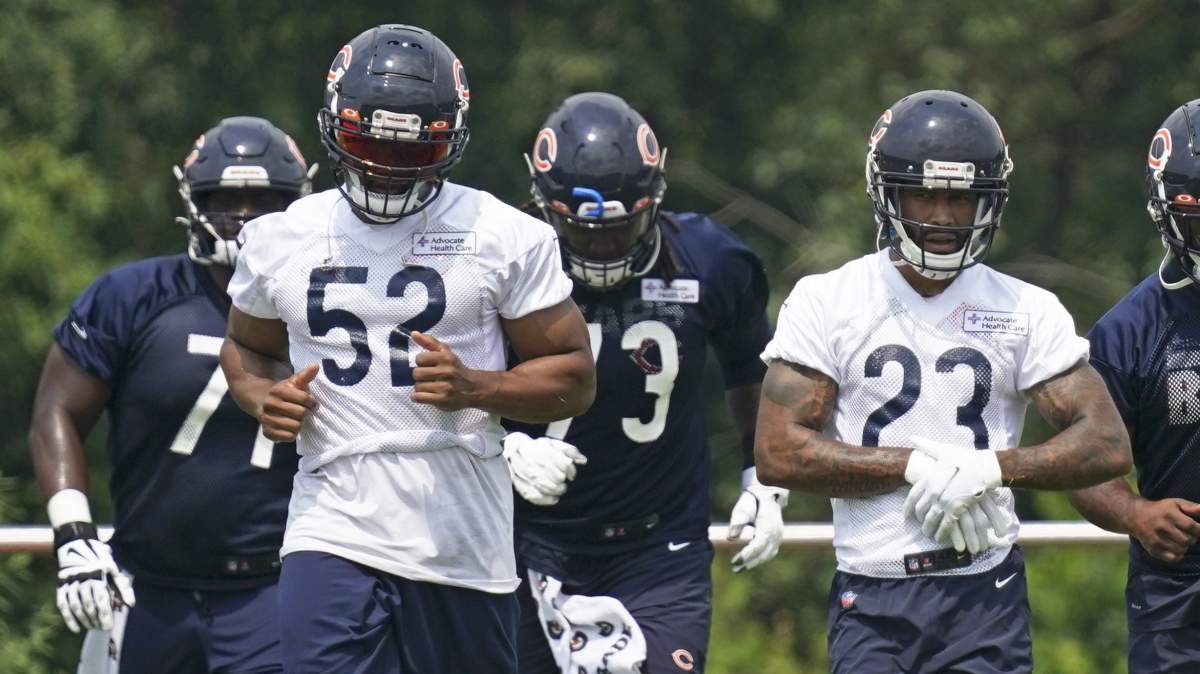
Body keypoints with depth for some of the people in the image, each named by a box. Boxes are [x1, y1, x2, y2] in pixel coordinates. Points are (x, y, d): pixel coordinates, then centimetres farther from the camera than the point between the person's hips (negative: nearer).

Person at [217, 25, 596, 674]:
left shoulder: (506, 238, -1)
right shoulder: (282, 240, 7)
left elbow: (573, 377, 3)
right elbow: (246, 347, 25)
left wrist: (474, 387, -16)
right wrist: (263, 399, 2)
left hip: (463, 543, 0)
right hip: (335, 535, 0)